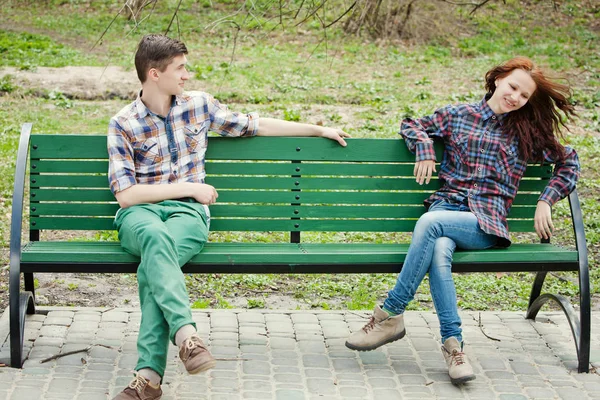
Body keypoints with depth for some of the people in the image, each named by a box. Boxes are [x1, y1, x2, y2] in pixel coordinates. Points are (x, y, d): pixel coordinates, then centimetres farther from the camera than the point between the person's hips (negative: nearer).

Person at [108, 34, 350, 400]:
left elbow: (254, 126, 24)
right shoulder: (124, 125, 2)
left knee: (153, 265, -34)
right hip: (140, 212, -1)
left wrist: (320, 130, 28)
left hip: (187, 213, 1)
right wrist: (189, 187, -5)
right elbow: (125, 194, -5)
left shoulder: (199, 105, 13)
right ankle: (186, 335, -52)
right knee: (155, 236, -40)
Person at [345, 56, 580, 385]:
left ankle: (390, 315, -29)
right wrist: (424, 148, 6)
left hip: (486, 222, -2)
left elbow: (568, 162, 22)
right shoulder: (458, 115, 18)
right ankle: (453, 344, -41)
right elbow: (411, 125, 29)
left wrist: (545, 201, 9)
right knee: (439, 251, -37)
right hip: (446, 206, 2)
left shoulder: (527, 133, 16)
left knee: (430, 223, -35)